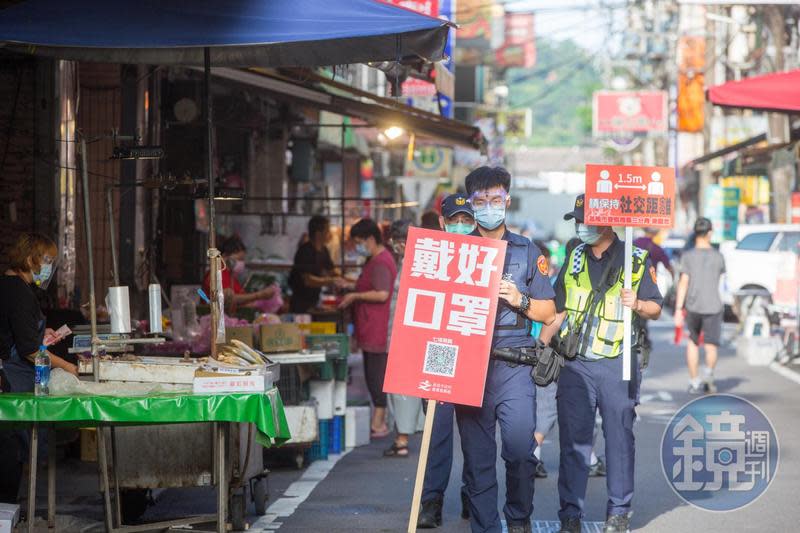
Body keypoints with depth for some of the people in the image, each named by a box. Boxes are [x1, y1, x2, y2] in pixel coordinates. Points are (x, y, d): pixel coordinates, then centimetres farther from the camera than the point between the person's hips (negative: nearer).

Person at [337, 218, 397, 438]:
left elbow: (382, 294, -25)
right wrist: (351, 286, 18)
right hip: (371, 330, 11)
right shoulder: (375, 260, 18)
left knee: (376, 374, -7)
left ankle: (378, 424, -5)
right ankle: (379, 421, 18)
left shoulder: (381, 262, -17)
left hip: (377, 331, -11)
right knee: (373, 373, 13)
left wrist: (355, 296, -16)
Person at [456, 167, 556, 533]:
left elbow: (548, 312, 13)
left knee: (519, 444, -13)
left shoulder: (526, 251, 12)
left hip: (513, 362, -1)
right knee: (476, 453, 1)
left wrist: (521, 300, -5)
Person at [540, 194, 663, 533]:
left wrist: (637, 304, -17)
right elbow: (557, 310, 17)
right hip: (575, 363, 3)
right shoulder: (574, 259, 12)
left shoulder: (635, 260, 1)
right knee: (573, 439, 1)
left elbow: (656, 310, 4)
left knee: (619, 436, 3)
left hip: (616, 364, -3)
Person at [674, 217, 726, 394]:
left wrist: (678, 310, -9)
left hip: (693, 307, 1)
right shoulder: (718, 257, 0)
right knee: (711, 347, 1)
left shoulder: (688, 256, -4)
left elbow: (683, 283, -9)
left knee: (693, 342, 19)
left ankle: (694, 382, 18)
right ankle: (708, 373, -25)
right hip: (713, 307, -1)